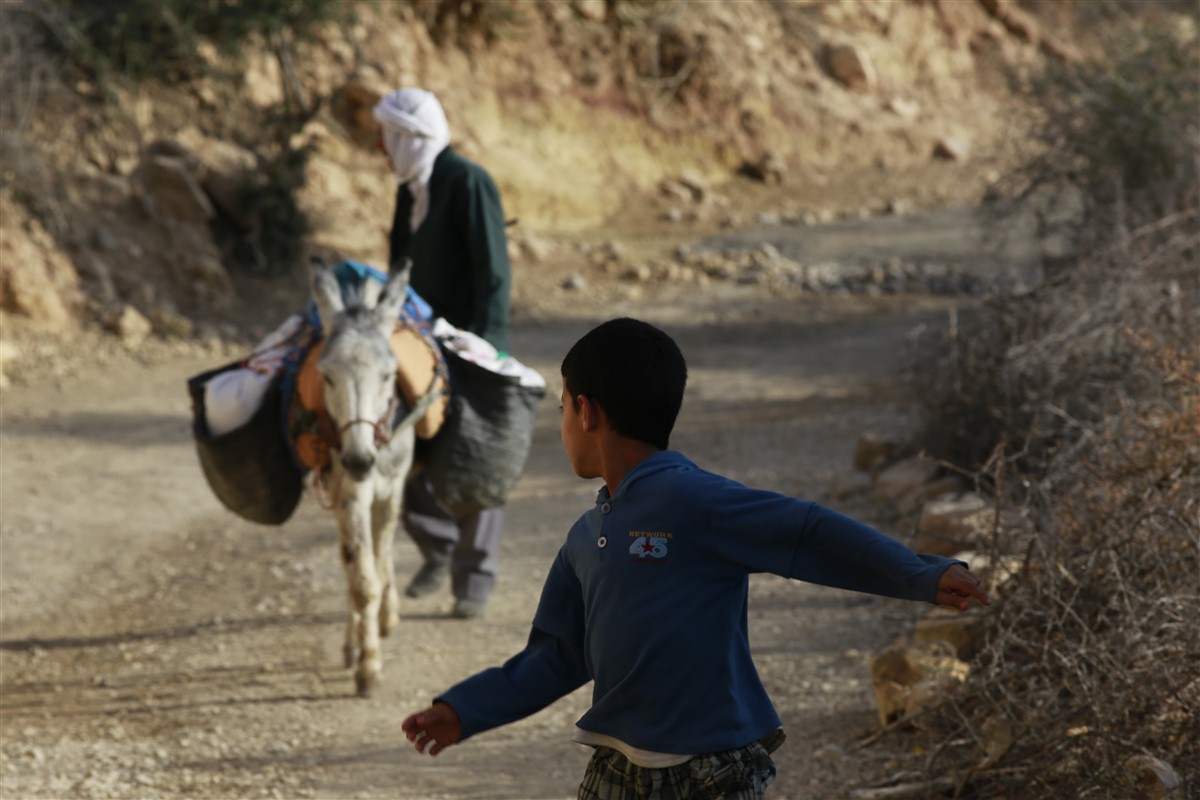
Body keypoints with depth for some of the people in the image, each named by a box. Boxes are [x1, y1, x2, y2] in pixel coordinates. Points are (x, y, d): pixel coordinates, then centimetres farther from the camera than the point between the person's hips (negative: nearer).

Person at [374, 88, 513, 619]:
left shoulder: (469, 183, -15)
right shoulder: (410, 188, 9)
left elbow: (493, 271, -18)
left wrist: (484, 346, -21)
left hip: (469, 341, -7)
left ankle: (474, 579, 9)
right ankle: (439, 547, 22)